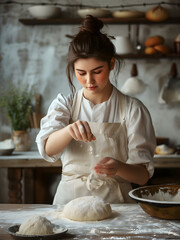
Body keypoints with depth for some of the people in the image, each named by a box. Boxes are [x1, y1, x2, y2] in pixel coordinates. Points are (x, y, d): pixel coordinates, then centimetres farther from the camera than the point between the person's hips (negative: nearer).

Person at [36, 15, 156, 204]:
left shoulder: (132, 109, 1)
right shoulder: (64, 104, 7)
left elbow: (143, 176, -2)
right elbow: (47, 149, -12)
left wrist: (118, 167, -23)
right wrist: (70, 130, -32)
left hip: (115, 202, 0)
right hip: (69, 198, 1)